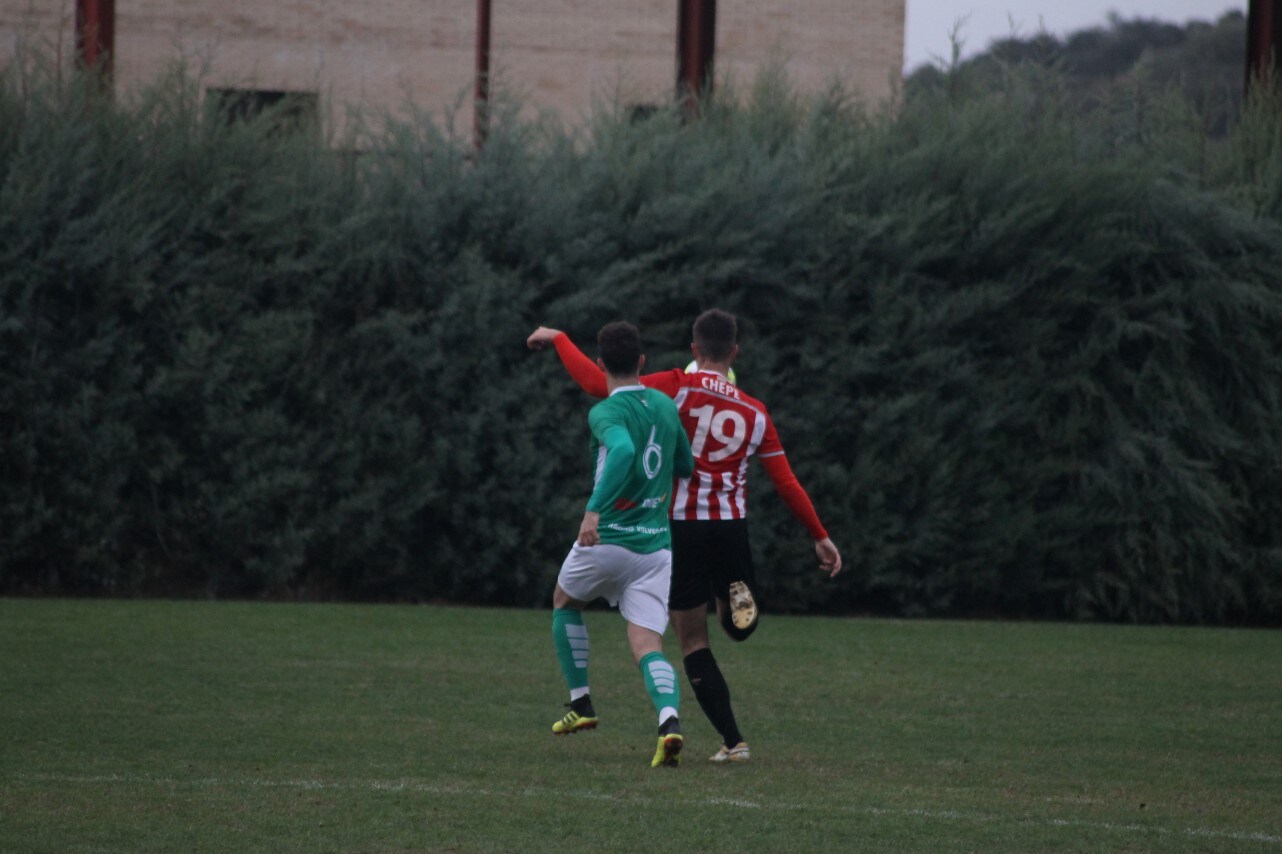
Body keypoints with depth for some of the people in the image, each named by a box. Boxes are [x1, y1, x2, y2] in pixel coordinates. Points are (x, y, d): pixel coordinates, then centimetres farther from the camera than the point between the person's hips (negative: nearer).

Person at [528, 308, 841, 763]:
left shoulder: (677, 388, -7)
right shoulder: (754, 412, 4)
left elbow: (597, 383, -13)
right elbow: (786, 483, 7)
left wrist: (558, 339, 1)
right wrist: (820, 537, 17)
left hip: (680, 526, -3)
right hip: (731, 527, 3)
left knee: (694, 641, 5)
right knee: (740, 628, 25)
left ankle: (733, 740, -2)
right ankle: (740, 599, -12)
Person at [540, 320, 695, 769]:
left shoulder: (606, 412, -10)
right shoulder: (666, 406, 9)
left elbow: (623, 450, -32)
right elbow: (686, 466, 22)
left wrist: (595, 508, -37)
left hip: (607, 540, -4)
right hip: (656, 545, 4)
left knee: (565, 601, 27)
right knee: (648, 645, -3)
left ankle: (580, 704, 25)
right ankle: (669, 720, -31)